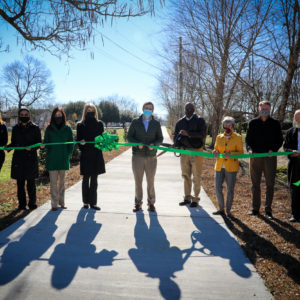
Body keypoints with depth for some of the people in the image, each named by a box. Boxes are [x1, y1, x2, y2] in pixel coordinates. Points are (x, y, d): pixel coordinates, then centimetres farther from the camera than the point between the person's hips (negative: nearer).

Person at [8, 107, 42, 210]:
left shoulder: (35, 128, 3)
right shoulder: (16, 128, 11)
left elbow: (39, 143, 2)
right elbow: (13, 143, 14)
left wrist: (31, 148, -17)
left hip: (31, 158, -3)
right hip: (18, 158, 3)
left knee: (31, 182, -2)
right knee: (20, 182, 5)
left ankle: (32, 203, 10)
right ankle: (21, 204, 15)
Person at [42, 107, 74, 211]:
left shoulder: (67, 128, 4)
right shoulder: (49, 129, 4)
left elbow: (71, 144, 5)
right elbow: (46, 142, 6)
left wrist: (68, 155, -2)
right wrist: (43, 145, -15)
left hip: (63, 159, 1)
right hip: (52, 160, -1)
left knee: (62, 182, 10)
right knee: (53, 183, -1)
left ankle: (61, 202, 19)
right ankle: (54, 204, 4)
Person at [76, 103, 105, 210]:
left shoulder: (99, 124, 8)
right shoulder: (80, 125, 4)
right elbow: (79, 140, 1)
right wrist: (82, 143, -21)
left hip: (96, 154, 1)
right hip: (86, 155, -1)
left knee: (94, 179, 4)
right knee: (86, 179, 6)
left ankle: (93, 202, 9)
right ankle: (86, 202, 16)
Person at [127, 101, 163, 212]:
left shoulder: (156, 124, 7)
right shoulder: (135, 122, 5)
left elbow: (160, 138, 8)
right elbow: (129, 136, 4)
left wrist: (154, 144, -13)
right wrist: (137, 143, -15)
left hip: (151, 157, 0)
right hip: (137, 156, 0)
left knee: (150, 181, 6)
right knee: (138, 181, 5)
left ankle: (151, 203, 19)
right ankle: (138, 203, 17)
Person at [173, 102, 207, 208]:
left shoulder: (200, 121, 3)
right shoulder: (180, 122, 14)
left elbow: (202, 134, -11)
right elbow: (176, 135, 19)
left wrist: (188, 133, -19)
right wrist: (177, 144, -2)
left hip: (196, 151, -4)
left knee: (196, 177, -1)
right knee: (186, 175, 8)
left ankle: (195, 199, 7)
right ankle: (187, 198, 17)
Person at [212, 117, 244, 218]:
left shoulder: (237, 138, 0)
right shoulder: (219, 137, 11)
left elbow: (241, 152, -2)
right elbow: (215, 149, 19)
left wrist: (231, 154, -19)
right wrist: (215, 152, -5)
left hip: (231, 167, -3)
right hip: (219, 167, 4)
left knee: (230, 190, 2)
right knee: (217, 188, 0)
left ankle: (228, 211, 14)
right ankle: (221, 209, 16)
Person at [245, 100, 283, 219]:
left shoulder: (275, 123, 6)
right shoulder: (253, 123, 7)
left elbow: (279, 140, 5)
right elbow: (248, 139, 6)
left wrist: (273, 149, -13)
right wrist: (249, 149, -13)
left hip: (270, 157, -1)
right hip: (255, 156, 1)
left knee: (270, 184, 3)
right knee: (255, 184, 7)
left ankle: (268, 210, 13)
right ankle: (255, 208, 17)